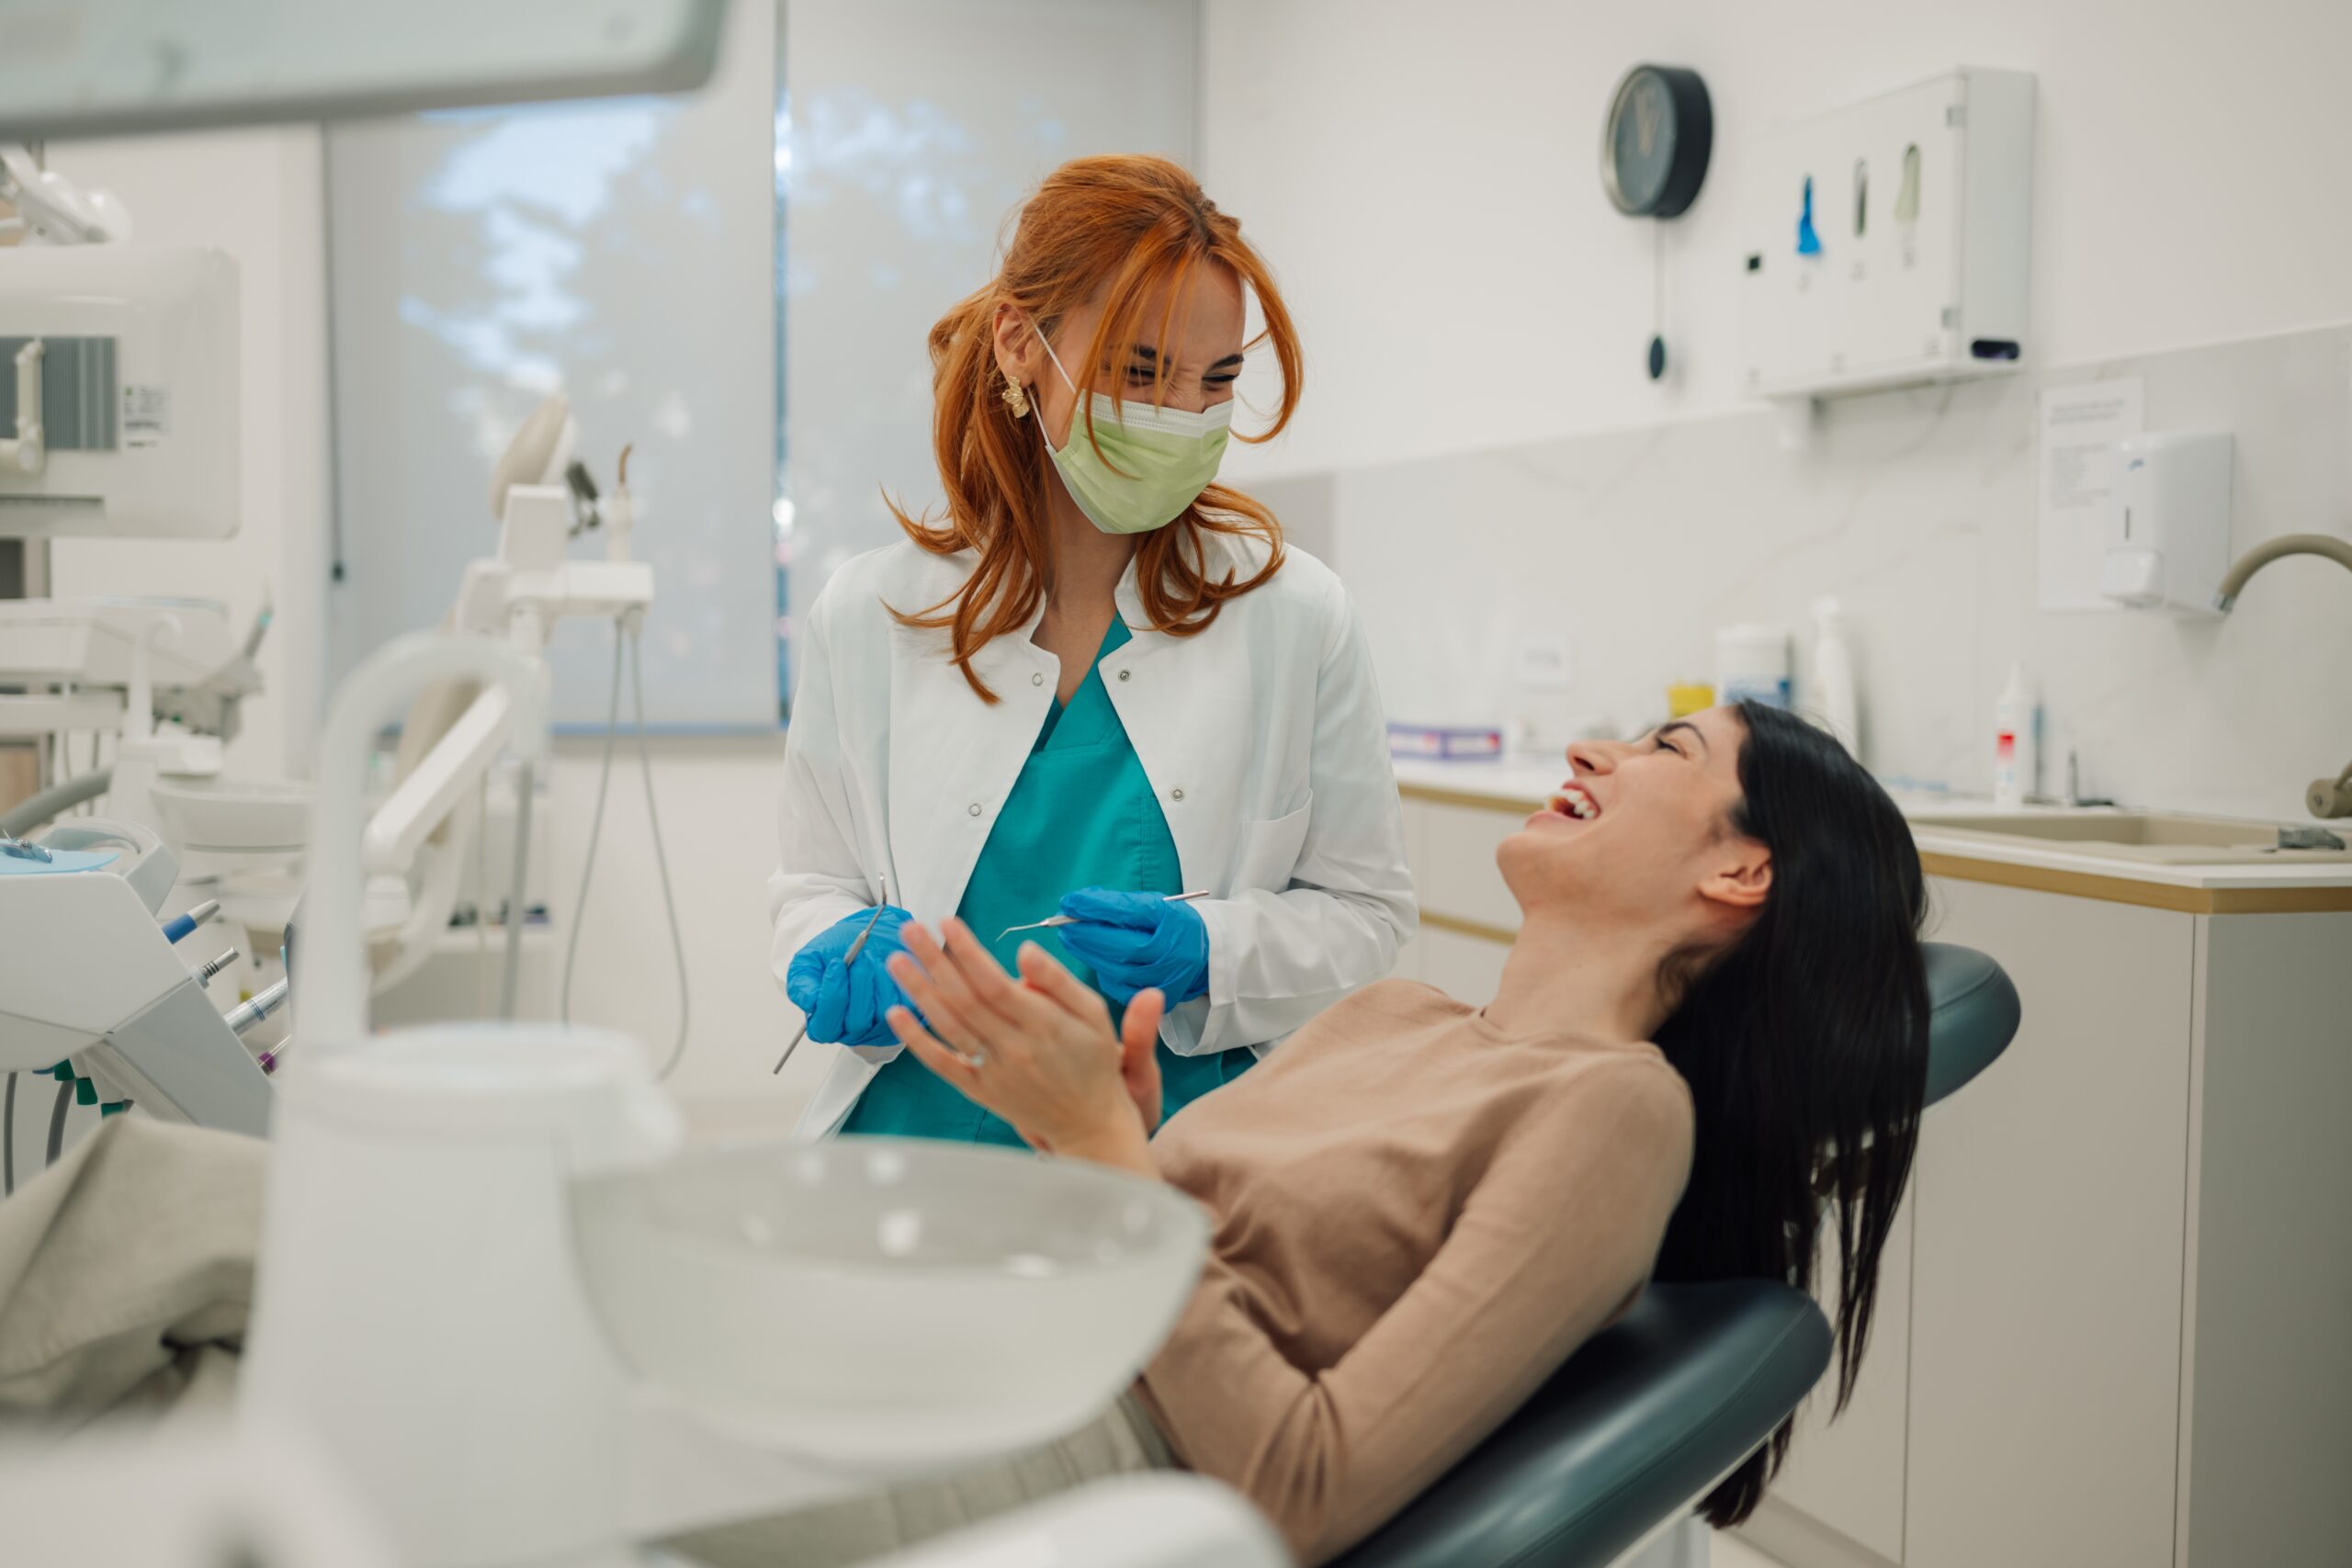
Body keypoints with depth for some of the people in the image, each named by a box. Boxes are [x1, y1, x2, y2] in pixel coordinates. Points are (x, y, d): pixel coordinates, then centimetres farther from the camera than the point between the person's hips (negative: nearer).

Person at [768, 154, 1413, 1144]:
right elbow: (816, 882, 15)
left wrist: (1208, 952, -10)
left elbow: (1363, 912, 9)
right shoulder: (870, 616, 5)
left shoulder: (1293, 615, 2)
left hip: (1192, 1136, -1)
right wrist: (853, 950, -8)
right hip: (927, 1124, 1)